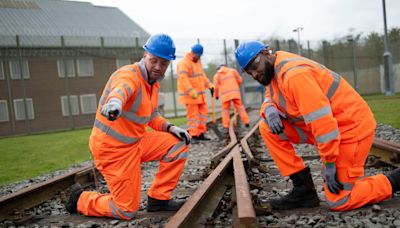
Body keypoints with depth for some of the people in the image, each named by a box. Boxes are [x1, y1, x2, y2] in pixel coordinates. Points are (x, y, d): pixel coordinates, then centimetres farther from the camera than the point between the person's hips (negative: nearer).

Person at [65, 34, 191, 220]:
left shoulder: (152, 82, 6)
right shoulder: (129, 75, -22)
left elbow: (151, 116, 16)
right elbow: (121, 89, -47)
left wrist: (171, 128, -2)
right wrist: (114, 103, -71)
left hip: (135, 142, 8)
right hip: (113, 149, -8)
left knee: (178, 143, -5)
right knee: (126, 211, -1)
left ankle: (158, 198, 8)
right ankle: (80, 199, 24)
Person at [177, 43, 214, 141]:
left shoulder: (197, 62, 17)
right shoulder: (184, 63, -14)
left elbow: (202, 75, 24)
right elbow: (183, 79, -24)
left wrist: (210, 86, 12)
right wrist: (192, 92, -31)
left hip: (200, 94, 9)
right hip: (189, 95, -9)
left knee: (203, 112, 9)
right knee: (192, 114, -6)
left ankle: (200, 133, 16)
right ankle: (193, 135, 0)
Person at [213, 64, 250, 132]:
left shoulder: (217, 74, 10)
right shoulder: (232, 70, 15)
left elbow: (216, 86, 2)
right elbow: (239, 80, 13)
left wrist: (216, 95, 15)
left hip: (225, 94, -1)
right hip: (235, 93, 1)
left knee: (225, 110, 4)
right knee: (240, 107, 8)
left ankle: (225, 126, -1)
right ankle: (246, 122, 3)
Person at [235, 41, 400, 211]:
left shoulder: (293, 74, -25)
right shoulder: (274, 70, 4)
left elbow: (322, 120, -28)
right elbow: (270, 99, 16)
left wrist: (329, 165, -22)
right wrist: (269, 110, -11)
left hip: (350, 127, -9)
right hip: (328, 126, 9)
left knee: (338, 201, -7)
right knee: (267, 128, -2)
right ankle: (304, 189, 3)